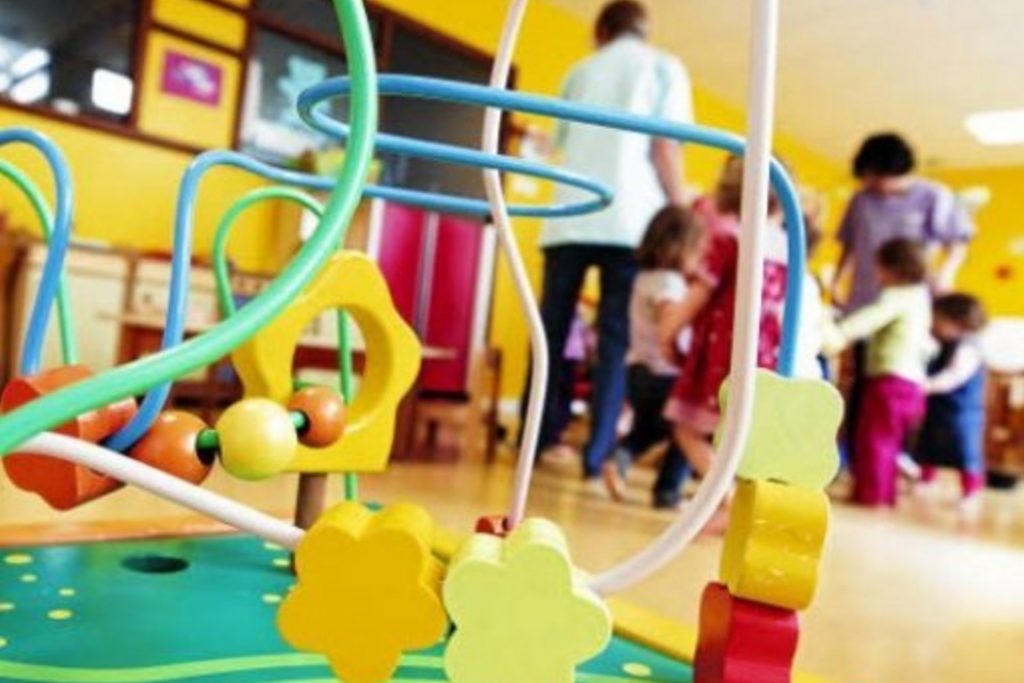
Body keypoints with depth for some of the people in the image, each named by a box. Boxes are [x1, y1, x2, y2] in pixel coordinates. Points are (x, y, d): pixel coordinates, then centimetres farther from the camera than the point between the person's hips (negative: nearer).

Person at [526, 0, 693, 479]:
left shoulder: (580, 72, 23)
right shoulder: (664, 68, 12)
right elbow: (665, 148, -1)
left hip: (570, 218, 3)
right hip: (631, 220, -3)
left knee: (552, 332, 8)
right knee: (615, 340, -2)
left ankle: (537, 442, 10)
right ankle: (598, 456, -7)